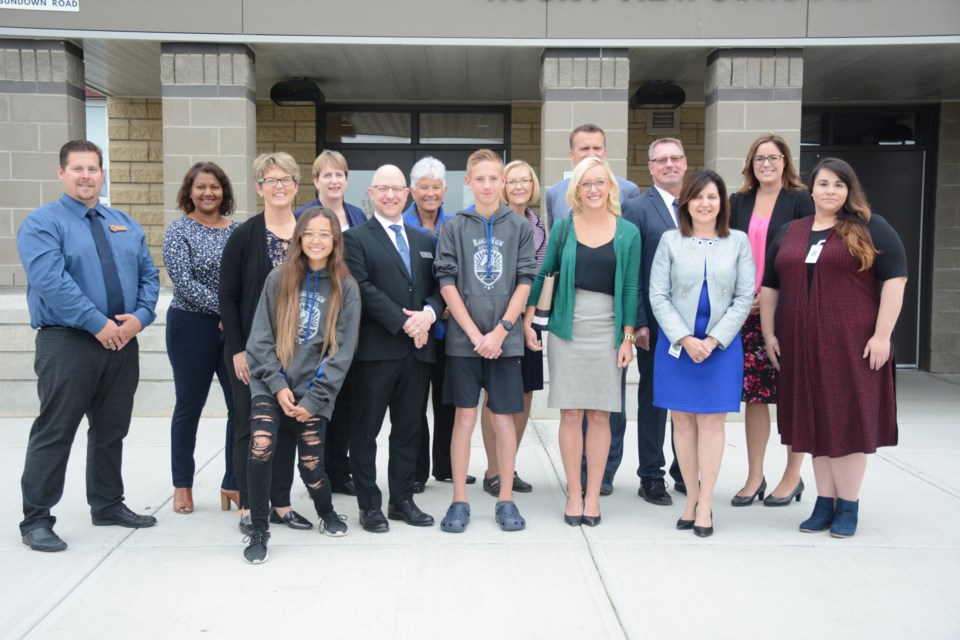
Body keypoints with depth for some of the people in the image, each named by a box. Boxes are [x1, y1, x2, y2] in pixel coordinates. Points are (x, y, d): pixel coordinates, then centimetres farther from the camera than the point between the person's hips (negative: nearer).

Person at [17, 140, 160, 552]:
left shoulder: (125, 225, 15)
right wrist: (98, 324, -20)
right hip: (67, 343, -5)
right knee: (55, 433, -1)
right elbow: (51, 282, -17)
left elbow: (149, 275, 10)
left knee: (112, 430, 15)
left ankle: (108, 505, 29)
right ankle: (36, 520, 11)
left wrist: (140, 316, -8)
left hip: (123, 342, 6)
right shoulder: (41, 223, -4)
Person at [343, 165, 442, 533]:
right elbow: (363, 289, -11)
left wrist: (429, 314, -9)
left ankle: (402, 500, 23)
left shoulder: (423, 241, 18)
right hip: (374, 350, -5)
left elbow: (438, 287, 13)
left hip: (418, 350, 5)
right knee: (365, 431, 3)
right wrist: (403, 322, -16)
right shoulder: (356, 239, 1)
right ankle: (369, 506, 14)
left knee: (408, 430, 11)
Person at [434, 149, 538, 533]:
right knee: (464, 417, 4)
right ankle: (459, 501, 14)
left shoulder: (520, 227, 3)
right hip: (463, 338, 0)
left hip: (505, 339, 0)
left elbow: (524, 282, 0)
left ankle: (506, 500, 17)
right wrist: (475, 333, -9)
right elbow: (447, 284, -2)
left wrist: (500, 330, -9)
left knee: (504, 418, 5)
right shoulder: (454, 228, 3)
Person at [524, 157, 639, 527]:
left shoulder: (628, 233, 3)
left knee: (600, 414, 3)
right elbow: (542, 273, 10)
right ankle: (574, 493, 14)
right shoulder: (563, 228, 4)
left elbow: (630, 288, 3)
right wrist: (527, 321, 5)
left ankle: (593, 494, 15)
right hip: (568, 329, 0)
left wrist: (627, 338, -1)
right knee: (570, 413, 2)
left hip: (608, 330, 0)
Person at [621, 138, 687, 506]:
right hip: (656, 323, -4)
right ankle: (651, 477, 18)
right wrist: (639, 322, -12)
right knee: (653, 399, 7)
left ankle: (685, 471, 26)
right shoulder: (637, 208, -3)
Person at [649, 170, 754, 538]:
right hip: (677, 342, 1)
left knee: (711, 422, 0)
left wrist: (714, 340, -9)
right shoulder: (671, 241, 3)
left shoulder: (738, 242, 5)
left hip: (722, 344, 0)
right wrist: (686, 339, -11)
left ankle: (705, 504, 7)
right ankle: (691, 498, 15)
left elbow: (745, 297, 1)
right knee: (683, 421, 4)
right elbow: (658, 295, -1)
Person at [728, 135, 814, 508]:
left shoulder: (800, 200, 0)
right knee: (753, 392, 6)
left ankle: (793, 477, 16)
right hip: (747, 310, 4)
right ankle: (755, 477, 17)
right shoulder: (738, 202, 12)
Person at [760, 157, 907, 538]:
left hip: (853, 344, -4)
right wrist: (768, 333, 8)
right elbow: (770, 285, 16)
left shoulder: (871, 229, 1)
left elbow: (895, 279, -5)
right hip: (802, 346, 4)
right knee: (815, 421, 8)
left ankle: (848, 506, 13)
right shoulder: (790, 233, 14)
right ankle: (824, 503, 18)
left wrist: (882, 335, -13)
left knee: (849, 419, 1)